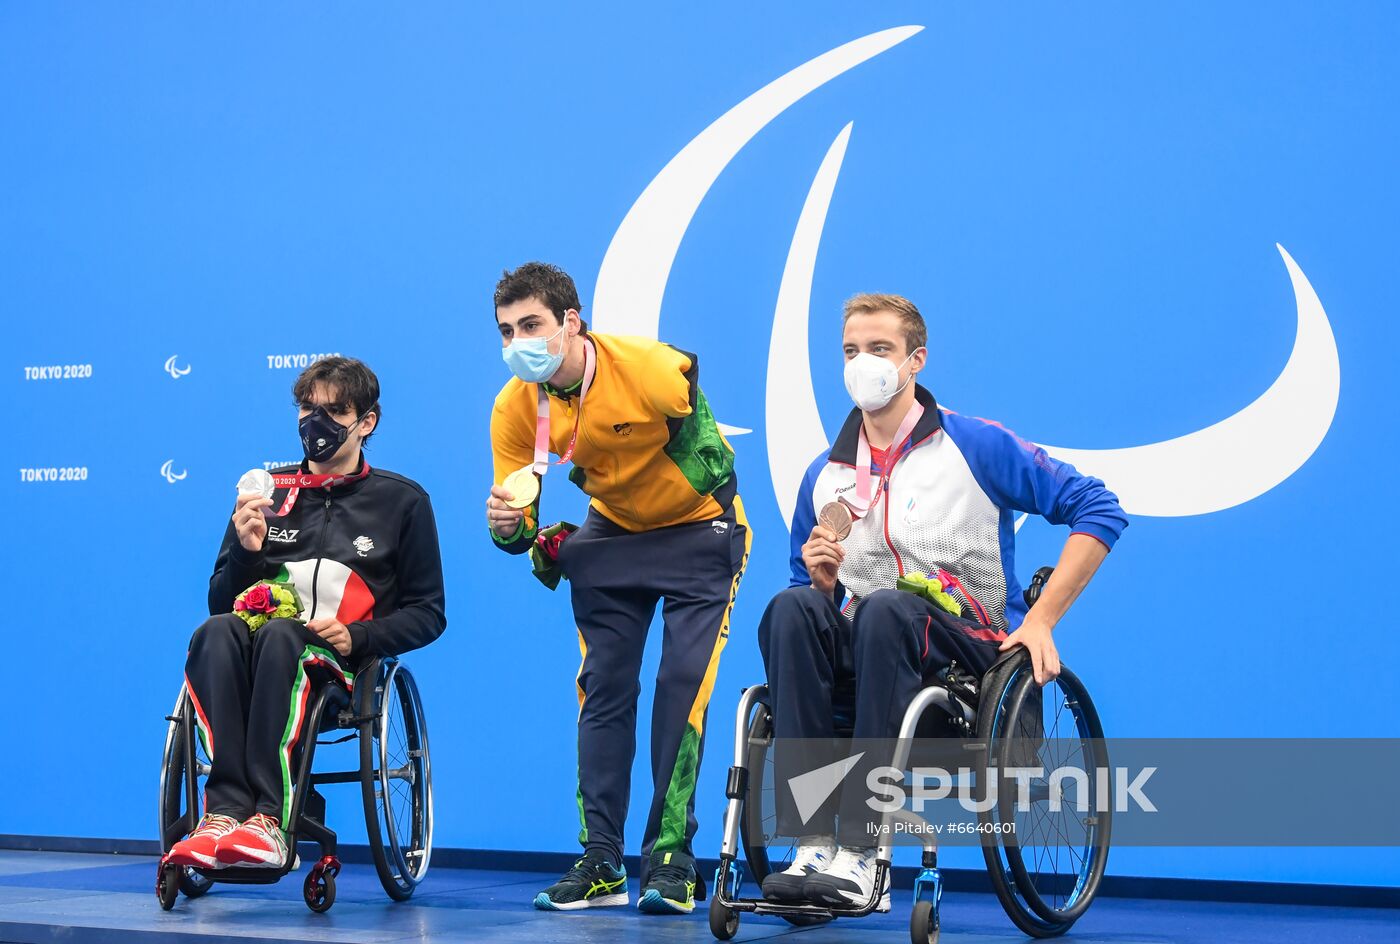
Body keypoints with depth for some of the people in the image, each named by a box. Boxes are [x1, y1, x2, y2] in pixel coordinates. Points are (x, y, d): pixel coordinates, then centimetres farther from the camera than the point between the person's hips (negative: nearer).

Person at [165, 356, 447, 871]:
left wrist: (356, 636, -7)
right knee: (216, 632, -33)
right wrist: (246, 552, -4)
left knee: (280, 635, -37)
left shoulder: (401, 500, 12)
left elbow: (427, 614, 10)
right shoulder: (268, 489, 19)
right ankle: (226, 810, -45)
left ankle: (268, 819, -47)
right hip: (252, 652, 3)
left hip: (338, 663, -3)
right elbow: (220, 601, 17)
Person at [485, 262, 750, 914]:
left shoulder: (655, 370, -29)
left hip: (696, 529, -4)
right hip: (612, 534, 4)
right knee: (602, 688, -1)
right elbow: (518, 528, -10)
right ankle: (601, 864, 2)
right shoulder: (515, 407, -15)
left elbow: (712, 458, -14)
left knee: (682, 684, -13)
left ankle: (669, 860, -7)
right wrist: (508, 525, -33)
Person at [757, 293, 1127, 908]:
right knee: (791, 609, -28)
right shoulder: (824, 476, 15)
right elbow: (816, 597, 22)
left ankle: (862, 856, -40)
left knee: (886, 611, -37)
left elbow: (1098, 510, -1)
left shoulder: (978, 446, 2)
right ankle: (812, 846, -36)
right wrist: (822, 582, -4)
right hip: (862, 655, 4)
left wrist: (1040, 620, -8)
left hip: (974, 648, -4)